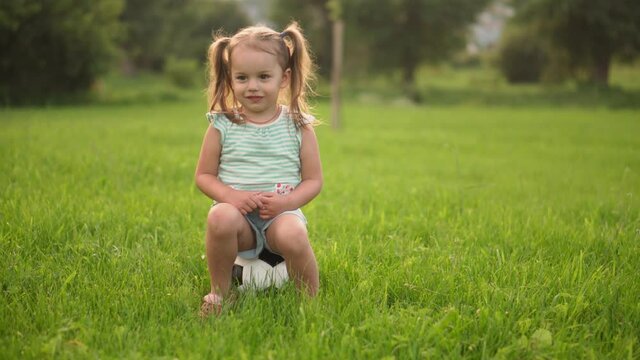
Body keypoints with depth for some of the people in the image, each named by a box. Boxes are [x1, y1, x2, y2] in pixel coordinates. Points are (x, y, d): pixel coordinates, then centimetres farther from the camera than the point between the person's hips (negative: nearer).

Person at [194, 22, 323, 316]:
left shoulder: (298, 127, 4)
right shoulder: (222, 126, 5)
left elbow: (314, 180, 6)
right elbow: (203, 175, 8)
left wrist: (286, 201, -14)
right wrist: (231, 195, -12)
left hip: (282, 214, 0)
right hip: (237, 213, 1)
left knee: (293, 235, -35)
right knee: (220, 217, -35)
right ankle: (219, 293, -11)